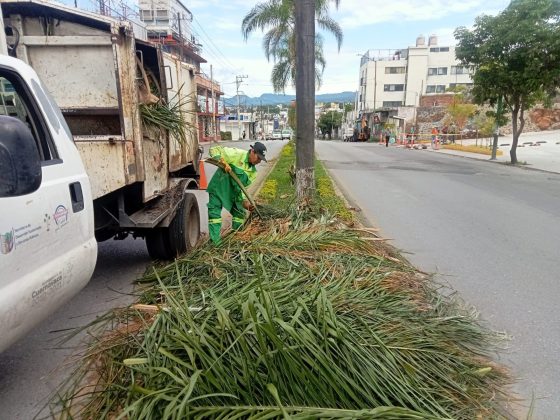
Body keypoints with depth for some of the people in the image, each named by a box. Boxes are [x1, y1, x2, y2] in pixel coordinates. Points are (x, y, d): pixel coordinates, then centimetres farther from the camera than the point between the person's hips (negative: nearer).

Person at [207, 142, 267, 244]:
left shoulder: (253, 172, 0)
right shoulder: (236, 154, -19)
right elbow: (214, 150, -18)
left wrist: (244, 201, -15)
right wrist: (223, 162, -33)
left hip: (233, 193, 7)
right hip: (218, 188, -7)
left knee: (240, 213, 13)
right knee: (215, 214, -8)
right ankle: (215, 242, -3)